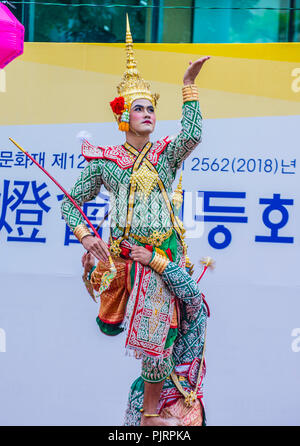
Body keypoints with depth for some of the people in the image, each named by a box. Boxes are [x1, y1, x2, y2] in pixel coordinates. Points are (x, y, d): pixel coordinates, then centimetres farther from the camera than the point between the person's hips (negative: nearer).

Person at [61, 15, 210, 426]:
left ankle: (150, 410, 11)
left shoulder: (166, 155, 8)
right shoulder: (105, 161, 7)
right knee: (110, 327, -4)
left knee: (156, 334, -5)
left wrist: (189, 85, -17)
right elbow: (71, 203, 11)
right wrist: (84, 235, -7)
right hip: (122, 250, 0)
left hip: (163, 253, 0)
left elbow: (193, 136, -15)